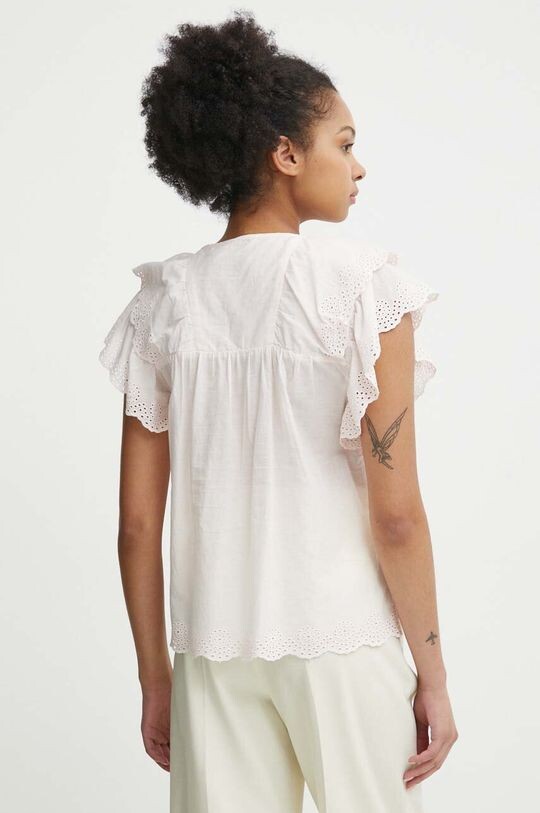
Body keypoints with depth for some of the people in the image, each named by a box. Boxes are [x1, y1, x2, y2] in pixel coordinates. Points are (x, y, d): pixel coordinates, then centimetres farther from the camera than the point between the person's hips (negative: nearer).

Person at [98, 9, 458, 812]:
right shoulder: (364, 283, -11)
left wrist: (154, 677, 11)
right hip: (342, 640, -3)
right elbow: (396, 514, -13)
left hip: (215, 647, 4)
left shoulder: (166, 300, 0)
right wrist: (432, 671, -3)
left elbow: (138, 522, 1)